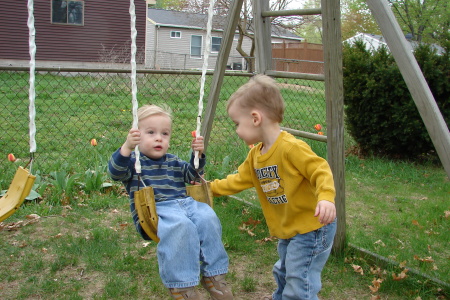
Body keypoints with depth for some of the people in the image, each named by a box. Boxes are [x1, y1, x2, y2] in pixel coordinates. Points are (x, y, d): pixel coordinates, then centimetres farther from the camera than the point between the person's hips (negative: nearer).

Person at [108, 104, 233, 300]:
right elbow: (116, 172, -12)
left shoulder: (173, 162, 25)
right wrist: (127, 147, -30)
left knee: (208, 218, -24)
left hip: (186, 203, 6)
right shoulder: (134, 161, 6)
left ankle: (213, 275, -13)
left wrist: (198, 155, 12)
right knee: (180, 226, -36)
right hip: (155, 210, -6)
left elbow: (191, 175, 31)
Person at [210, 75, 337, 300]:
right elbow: (238, 180, 14)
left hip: (312, 228, -9)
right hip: (287, 230, 9)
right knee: (284, 273, 29)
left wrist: (325, 198, -42)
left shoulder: (291, 148, -24)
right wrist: (210, 187, 11)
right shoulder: (255, 155, 5)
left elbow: (321, 171, -27)